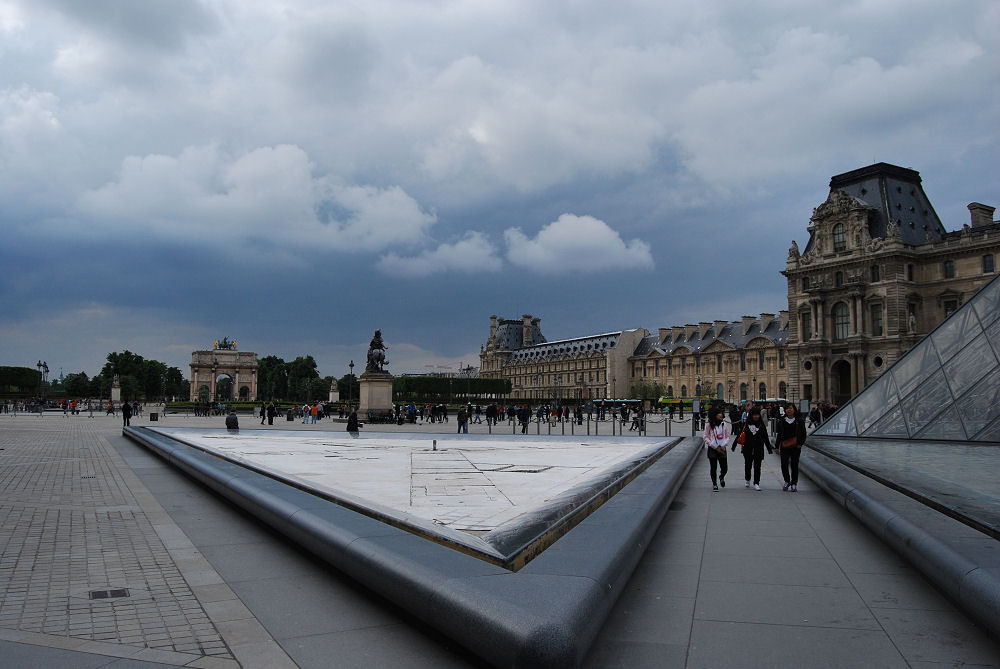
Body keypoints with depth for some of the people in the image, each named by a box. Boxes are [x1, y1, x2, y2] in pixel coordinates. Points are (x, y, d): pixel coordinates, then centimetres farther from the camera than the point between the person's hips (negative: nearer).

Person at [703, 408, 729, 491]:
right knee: (713, 467, 1)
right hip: (712, 449, -2)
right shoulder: (709, 425, -5)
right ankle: (714, 484, 19)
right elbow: (706, 437, -3)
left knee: (724, 467, -1)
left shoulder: (724, 424, 3)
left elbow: (727, 436, 9)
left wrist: (723, 445, -7)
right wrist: (716, 447, -9)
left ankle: (722, 477, 33)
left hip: (722, 448, 2)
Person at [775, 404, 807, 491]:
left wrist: (800, 444, -7)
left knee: (794, 465, 3)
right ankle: (787, 481, 14)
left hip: (795, 447, -1)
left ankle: (794, 484, 15)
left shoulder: (799, 421, 3)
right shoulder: (781, 422, 7)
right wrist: (777, 446, 7)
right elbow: (778, 435, 11)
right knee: (784, 464, -8)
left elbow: (803, 434, 4)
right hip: (784, 447, 1)